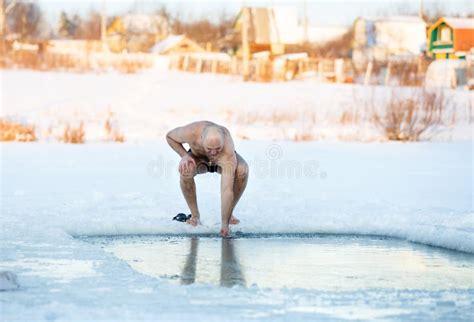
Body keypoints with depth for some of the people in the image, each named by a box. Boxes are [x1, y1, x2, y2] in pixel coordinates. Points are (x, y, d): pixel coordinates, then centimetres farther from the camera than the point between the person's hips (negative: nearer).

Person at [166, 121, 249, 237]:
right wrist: (184, 155, -31)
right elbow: (169, 136, -16)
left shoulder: (228, 154, -44)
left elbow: (227, 190, -47)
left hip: (221, 161, -1)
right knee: (185, 170, -34)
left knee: (242, 170, -33)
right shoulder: (191, 132, -40)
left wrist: (224, 225, -51)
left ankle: (229, 214, -9)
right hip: (198, 157, 1)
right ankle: (195, 214, -11)